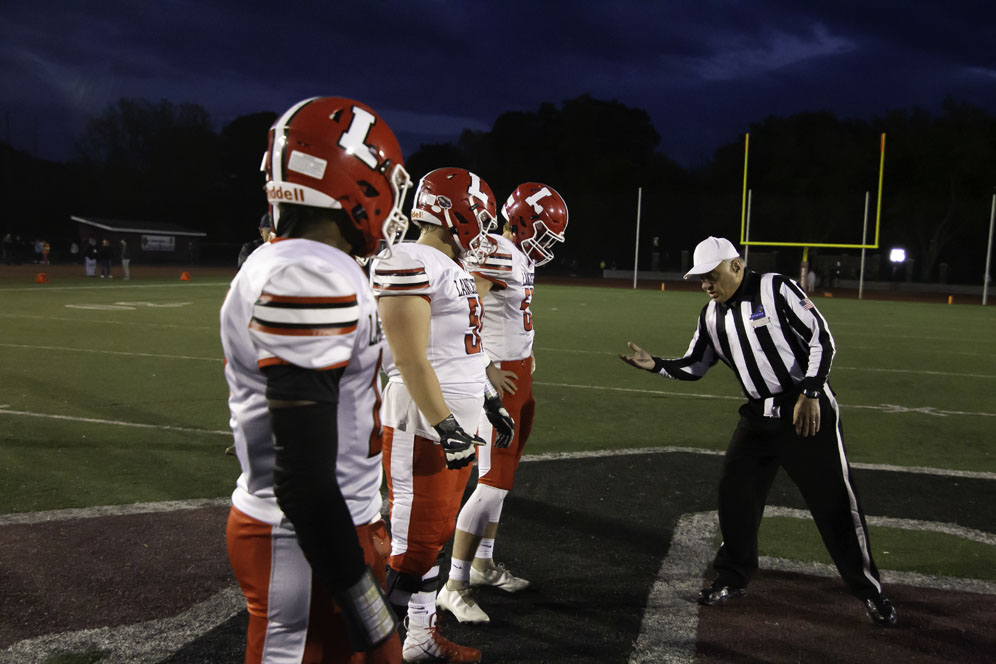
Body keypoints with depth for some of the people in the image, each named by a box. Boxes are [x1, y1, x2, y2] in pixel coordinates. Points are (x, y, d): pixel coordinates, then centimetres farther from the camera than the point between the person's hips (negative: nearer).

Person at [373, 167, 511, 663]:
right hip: (422, 428, -10)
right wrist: (445, 425, -23)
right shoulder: (410, 264, -17)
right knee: (416, 540, -2)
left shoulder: (454, 268, 15)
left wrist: (490, 404, 24)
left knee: (437, 533, 17)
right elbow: (412, 361, -22)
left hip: (455, 423, 10)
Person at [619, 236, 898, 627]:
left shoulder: (776, 290, -14)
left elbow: (821, 340, -14)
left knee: (834, 500, 0)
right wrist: (654, 365, -5)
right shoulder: (712, 315, 6)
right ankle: (734, 579, 23)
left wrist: (810, 394, -19)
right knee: (735, 492, 4)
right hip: (758, 417, 6)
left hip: (808, 410, -6)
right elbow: (694, 367, 11)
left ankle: (868, 589, 19)